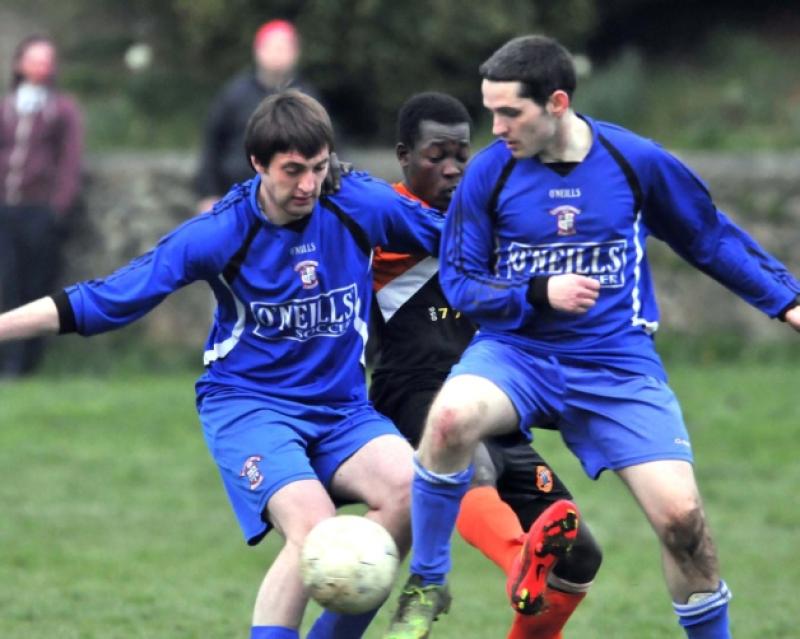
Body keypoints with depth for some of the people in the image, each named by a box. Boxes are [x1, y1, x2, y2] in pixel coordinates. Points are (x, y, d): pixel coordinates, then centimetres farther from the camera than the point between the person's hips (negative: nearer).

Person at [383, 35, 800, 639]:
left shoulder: (636, 160, -5)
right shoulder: (488, 173, -6)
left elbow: (710, 237, 10)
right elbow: (459, 281, -1)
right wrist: (539, 293, -18)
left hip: (617, 360, 0)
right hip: (515, 351, 0)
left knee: (680, 513, -13)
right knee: (451, 416, -33)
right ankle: (426, 585, -15)